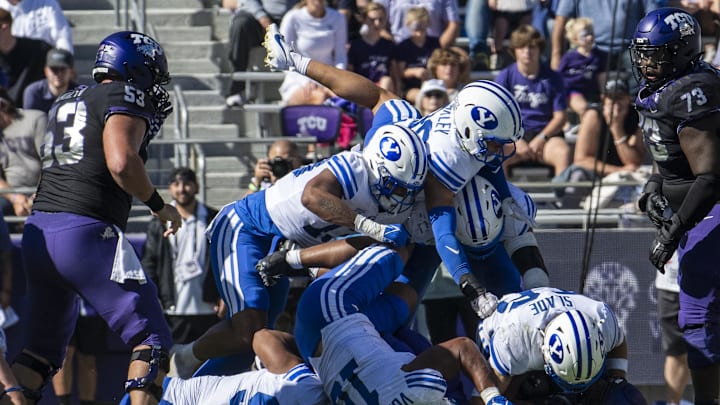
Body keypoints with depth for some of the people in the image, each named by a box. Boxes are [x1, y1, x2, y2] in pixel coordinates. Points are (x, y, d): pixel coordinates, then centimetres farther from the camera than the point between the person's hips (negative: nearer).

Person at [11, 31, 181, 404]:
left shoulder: (66, 103, 22)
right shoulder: (124, 97, -2)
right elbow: (121, 163, -17)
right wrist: (159, 205, -3)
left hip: (38, 230, 8)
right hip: (86, 231, -8)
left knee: (42, 346, 16)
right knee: (150, 339, -2)